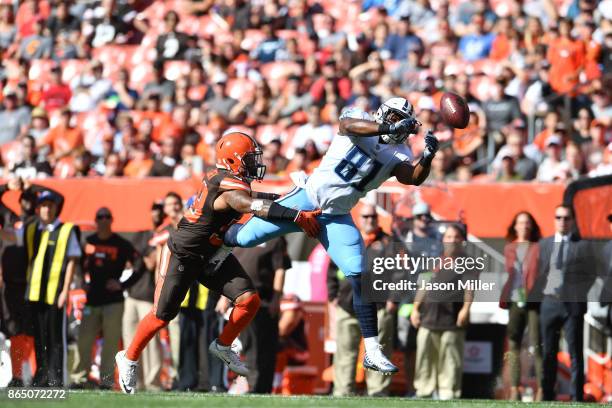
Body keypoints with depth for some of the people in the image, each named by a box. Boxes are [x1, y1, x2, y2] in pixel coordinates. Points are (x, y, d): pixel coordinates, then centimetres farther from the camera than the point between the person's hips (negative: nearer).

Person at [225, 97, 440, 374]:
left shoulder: (397, 155, 0)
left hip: (336, 218, 3)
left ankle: (372, 352, -4)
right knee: (243, 239, 1)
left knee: (360, 277, -9)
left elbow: (414, 178, -17)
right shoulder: (359, 121, -9)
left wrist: (428, 157, -35)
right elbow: (349, 124, -33)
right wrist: (387, 128, -44)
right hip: (307, 198, -3)